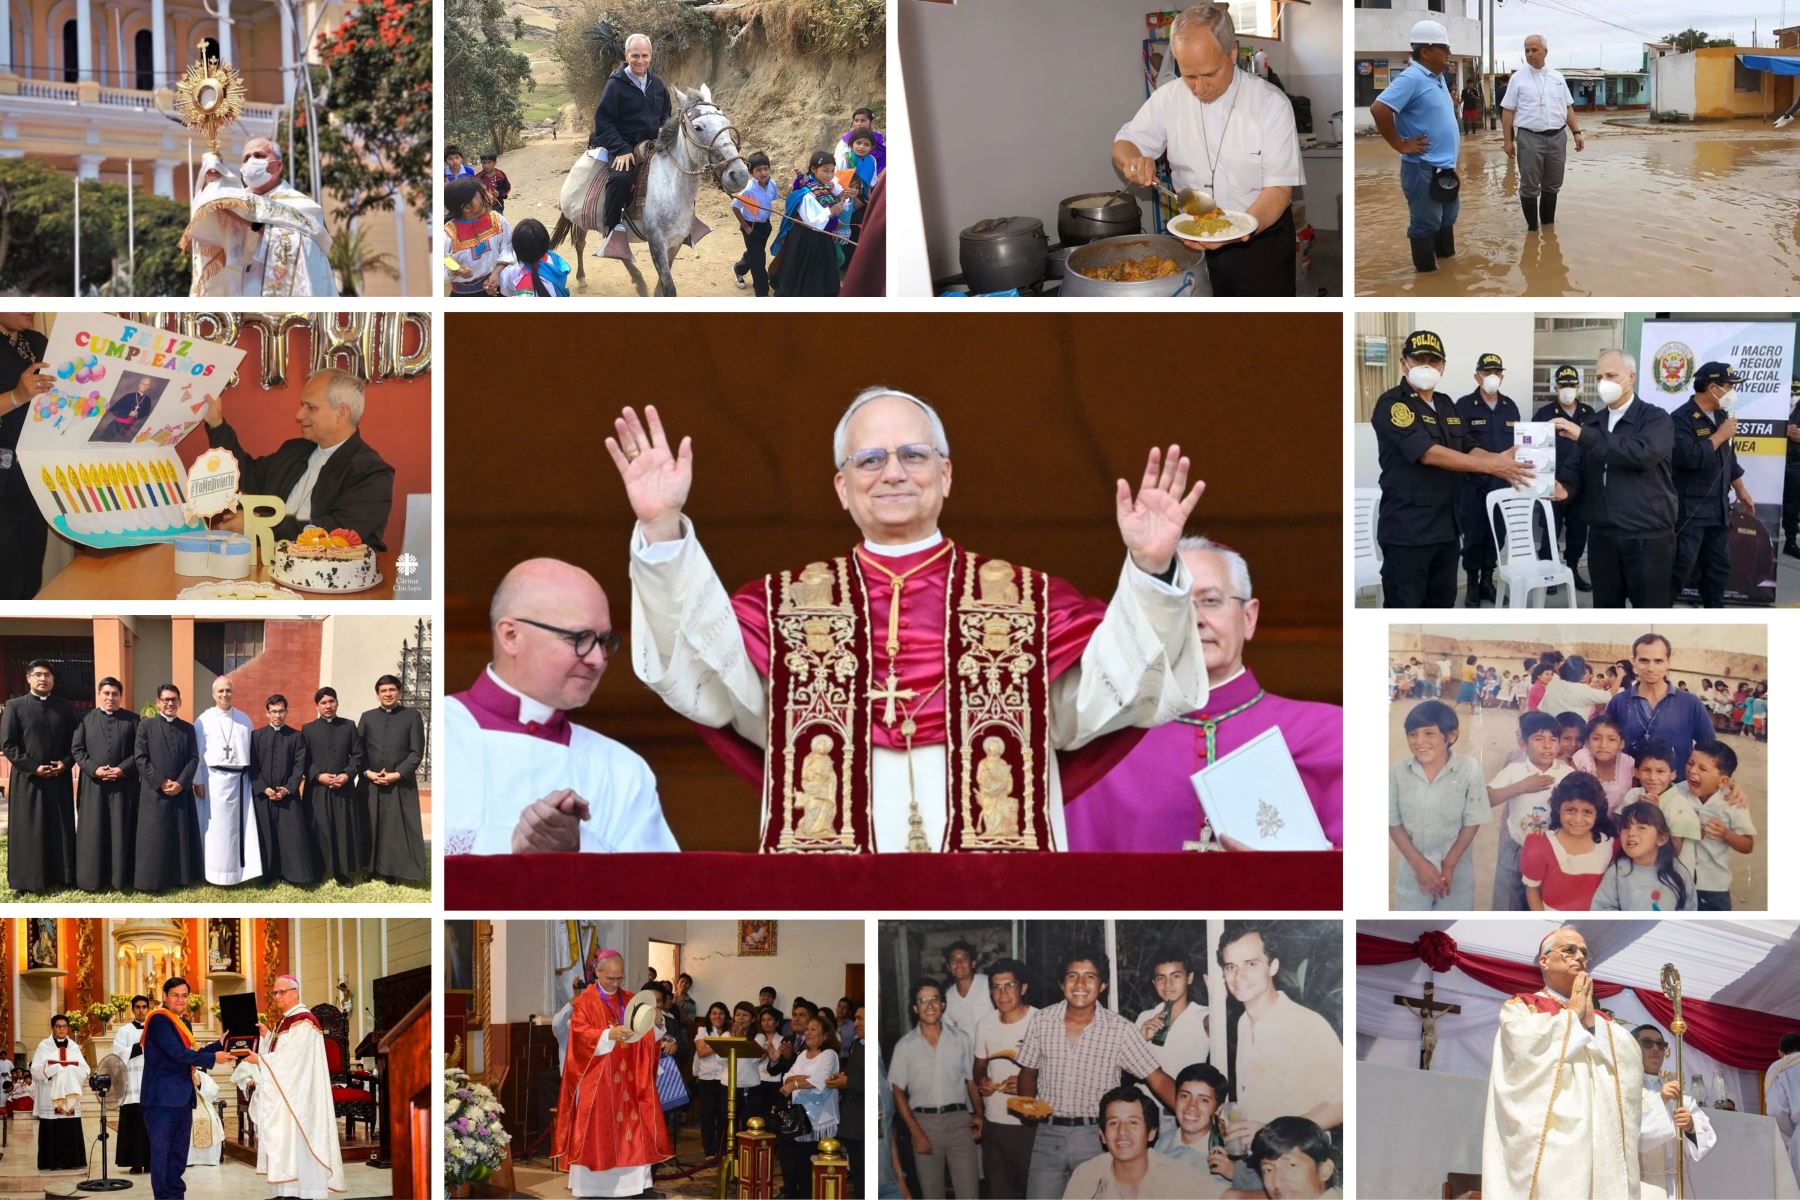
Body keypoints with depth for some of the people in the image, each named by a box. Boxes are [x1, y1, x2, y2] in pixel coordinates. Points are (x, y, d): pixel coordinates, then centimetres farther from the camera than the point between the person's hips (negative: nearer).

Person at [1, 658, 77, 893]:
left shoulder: (64, 707, 9)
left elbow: (74, 742, 12)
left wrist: (65, 763, -7)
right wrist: (33, 767, -13)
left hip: (59, 779, 3)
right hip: (27, 779, -3)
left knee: (61, 830, 5)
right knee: (28, 831, -1)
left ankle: (61, 876, 12)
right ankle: (27, 880, 4)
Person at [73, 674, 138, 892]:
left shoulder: (132, 719, 5)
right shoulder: (86, 719, 6)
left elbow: (139, 751, 2)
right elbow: (76, 749, 3)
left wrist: (123, 769, -13)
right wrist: (94, 769, -12)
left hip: (123, 784, 0)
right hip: (93, 784, 0)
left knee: (121, 831, 1)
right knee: (94, 832, 1)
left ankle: (120, 878, 6)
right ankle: (93, 878, 7)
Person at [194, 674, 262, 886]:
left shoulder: (244, 719, 9)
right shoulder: (204, 721, -1)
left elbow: (252, 750, 10)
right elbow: (197, 753, -2)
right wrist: (198, 781, -5)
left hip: (240, 779, 3)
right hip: (215, 779, -3)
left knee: (241, 824, 3)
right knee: (217, 827, 1)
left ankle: (241, 868, 10)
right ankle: (218, 873, 7)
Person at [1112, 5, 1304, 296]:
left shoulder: (1272, 104, -14)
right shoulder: (1169, 98, -4)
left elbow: (1279, 187, -16)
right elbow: (1123, 145, 5)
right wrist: (1133, 162, -21)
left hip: (1260, 240, -3)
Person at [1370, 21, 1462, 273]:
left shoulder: (1437, 78, 10)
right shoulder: (1411, 79, -19)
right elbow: (1379, 109, -29)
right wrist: (1400, 144, -21)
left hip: (1444, 167, 10)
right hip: (1424, 168, -10)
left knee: (1446, 219, 22)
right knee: (1425, 224, 1)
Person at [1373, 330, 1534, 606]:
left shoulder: (1445, 404, 15)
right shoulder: (1392, 404, -12)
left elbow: (1466, 449, 16)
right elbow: (1427, 452, -22)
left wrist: (1499, 459, -8)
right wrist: (1491, 466, -26)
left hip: (1445, 525, 8)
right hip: (1407, 528, -8)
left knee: (1442, 602, 12)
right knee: (1404, 606, -5)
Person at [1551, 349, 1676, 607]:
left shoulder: (1656, 419, -4)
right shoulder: (1593, 424, 15)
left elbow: (1642, 454, -24)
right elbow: (1583, 473, 17)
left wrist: (1584, 436, -24)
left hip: (1648, 537, -6)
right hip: (1602, 536, 6)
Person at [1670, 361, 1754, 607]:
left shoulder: (1721, 416, 11)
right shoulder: (1682, 419, -15)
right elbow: (1690, 457, -30)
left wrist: (1741, 490, 23)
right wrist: (1720, 436, -20)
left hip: (1718, 508, 8)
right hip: (1689, 509, -8)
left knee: (1719, 567, 13)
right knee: (1681, 566, -10)